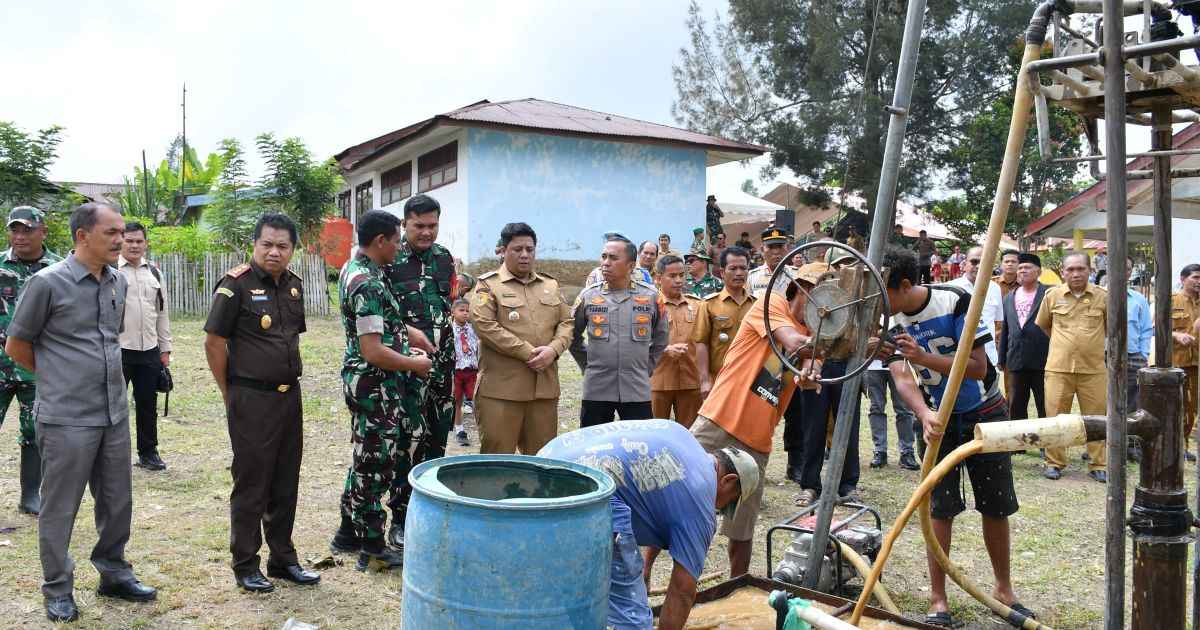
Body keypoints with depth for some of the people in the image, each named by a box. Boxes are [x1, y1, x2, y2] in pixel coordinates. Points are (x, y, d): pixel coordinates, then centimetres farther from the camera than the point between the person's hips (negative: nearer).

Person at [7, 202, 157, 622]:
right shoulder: (47, 283, -11)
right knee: (60, 509, 7)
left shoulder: (118, 282, 7)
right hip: (67, 419, -6)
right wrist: (57, 377, 9)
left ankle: (113, 574, 31)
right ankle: (58, 591, 22)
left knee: (117, 503, 14)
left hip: (115, 414, 6)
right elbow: (16, 347, -1)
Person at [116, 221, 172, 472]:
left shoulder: (154, 273, 13)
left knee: (148, 404, 11)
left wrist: (165, 349, 13)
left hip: (149, 350, 5)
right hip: (117, 349, -5)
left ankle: (148, 452, 23)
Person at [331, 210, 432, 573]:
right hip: (375, 386, -10)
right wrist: (414, 364, -11)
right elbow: (373, 352, -25)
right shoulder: (369, 285, -22)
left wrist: (405, 350, 19)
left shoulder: (352, 269, 10)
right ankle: (373, 550, 10)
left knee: (366, 461, 19)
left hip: (363, 382, 10)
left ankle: (349, 533, 31)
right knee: (375, 465, 0)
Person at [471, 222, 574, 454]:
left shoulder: (550, 284, 17)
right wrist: (528, 352, -13)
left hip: (545, 387, 5)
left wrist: (553, 350, -6)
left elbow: (566, 322, 15)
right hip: (501, 388, -5)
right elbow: (485, 325, -11)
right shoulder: (488, 284, 1)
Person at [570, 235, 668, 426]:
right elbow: (572, 335, 15)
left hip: (637, 391, 0)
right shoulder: (588, 296, 1)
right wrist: (587, 365, 11)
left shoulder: (651, 296, 1)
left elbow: (661, 336, 16)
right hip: (596, 390, 0)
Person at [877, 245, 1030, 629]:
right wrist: (924, 416, -43)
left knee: (996, 507, 7)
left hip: (985, 415, -1)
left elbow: (978, 367, -24)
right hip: (939, 420, 2)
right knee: (940, 509, -5)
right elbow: (902, 378, -24)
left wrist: (923, 357, -38)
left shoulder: (955, 302, -22)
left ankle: (1003, 589, 26)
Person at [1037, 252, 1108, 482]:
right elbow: (1043, 325, 18)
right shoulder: (1052, 295, 3)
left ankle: (1097, 465, 18)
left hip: (1094, 368, 0)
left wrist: (1094, 343, 14)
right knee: (1056, 417, 4)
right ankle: (1054, 463, 16)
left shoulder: (1102, 296, 1)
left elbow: (1111, 327, 16)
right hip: (1058, 368, 0)